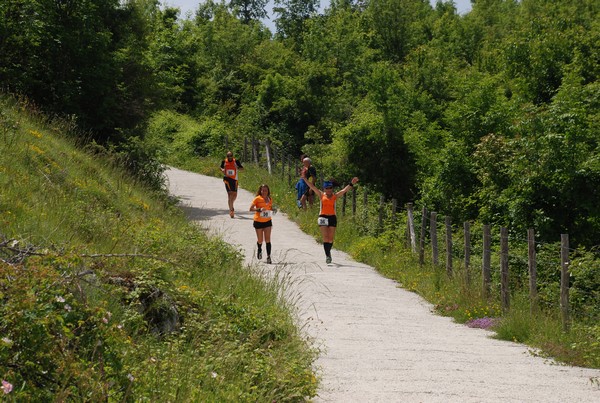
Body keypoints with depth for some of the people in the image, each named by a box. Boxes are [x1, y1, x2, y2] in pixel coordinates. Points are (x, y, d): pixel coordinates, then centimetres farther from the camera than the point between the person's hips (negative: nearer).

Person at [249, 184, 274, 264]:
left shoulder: (270, 199, 6)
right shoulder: (257, 199, -8)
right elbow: (251, 208, -12)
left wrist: (272, 211, -3)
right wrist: (259, 209, -26)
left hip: (267, 221, 3)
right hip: (258, 221, -2)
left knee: (268, 240, -7)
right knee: (260, 240, 7)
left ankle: (268, 257, -6)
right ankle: (259, 250, 40)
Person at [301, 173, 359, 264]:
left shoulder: (335, 196, 6)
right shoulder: (321, 195, 5)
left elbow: (344, 190, -1)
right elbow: (312, 187, 3)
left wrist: (351, 184, -12)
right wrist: (305, 179, -3)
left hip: (332, 217, 1)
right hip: (323, 217, -1)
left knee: (331, 238, 5)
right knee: (325, 237, -9)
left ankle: (328, 252, 30)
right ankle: (327, 255, -12)